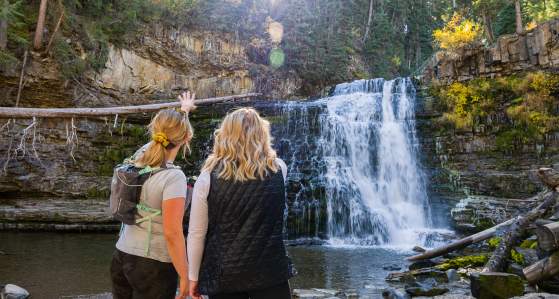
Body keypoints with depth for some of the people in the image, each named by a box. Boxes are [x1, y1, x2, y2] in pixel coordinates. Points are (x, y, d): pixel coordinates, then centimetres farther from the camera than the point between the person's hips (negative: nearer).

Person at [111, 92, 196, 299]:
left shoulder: (140, 157, 0)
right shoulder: (173, 177, -20)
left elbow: (164, 131, 21)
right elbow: (172, 233, -21)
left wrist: (183, 110, 38)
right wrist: (184, 276, -12)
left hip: (122, 256, 7)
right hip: (153, 266, -7)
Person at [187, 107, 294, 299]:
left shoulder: (207, 179, -9)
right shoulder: (279, 169, -4)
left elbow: (196, 234, -6)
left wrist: (193, 277, 6)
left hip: (224, 275, 0)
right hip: (271, 271, 1)